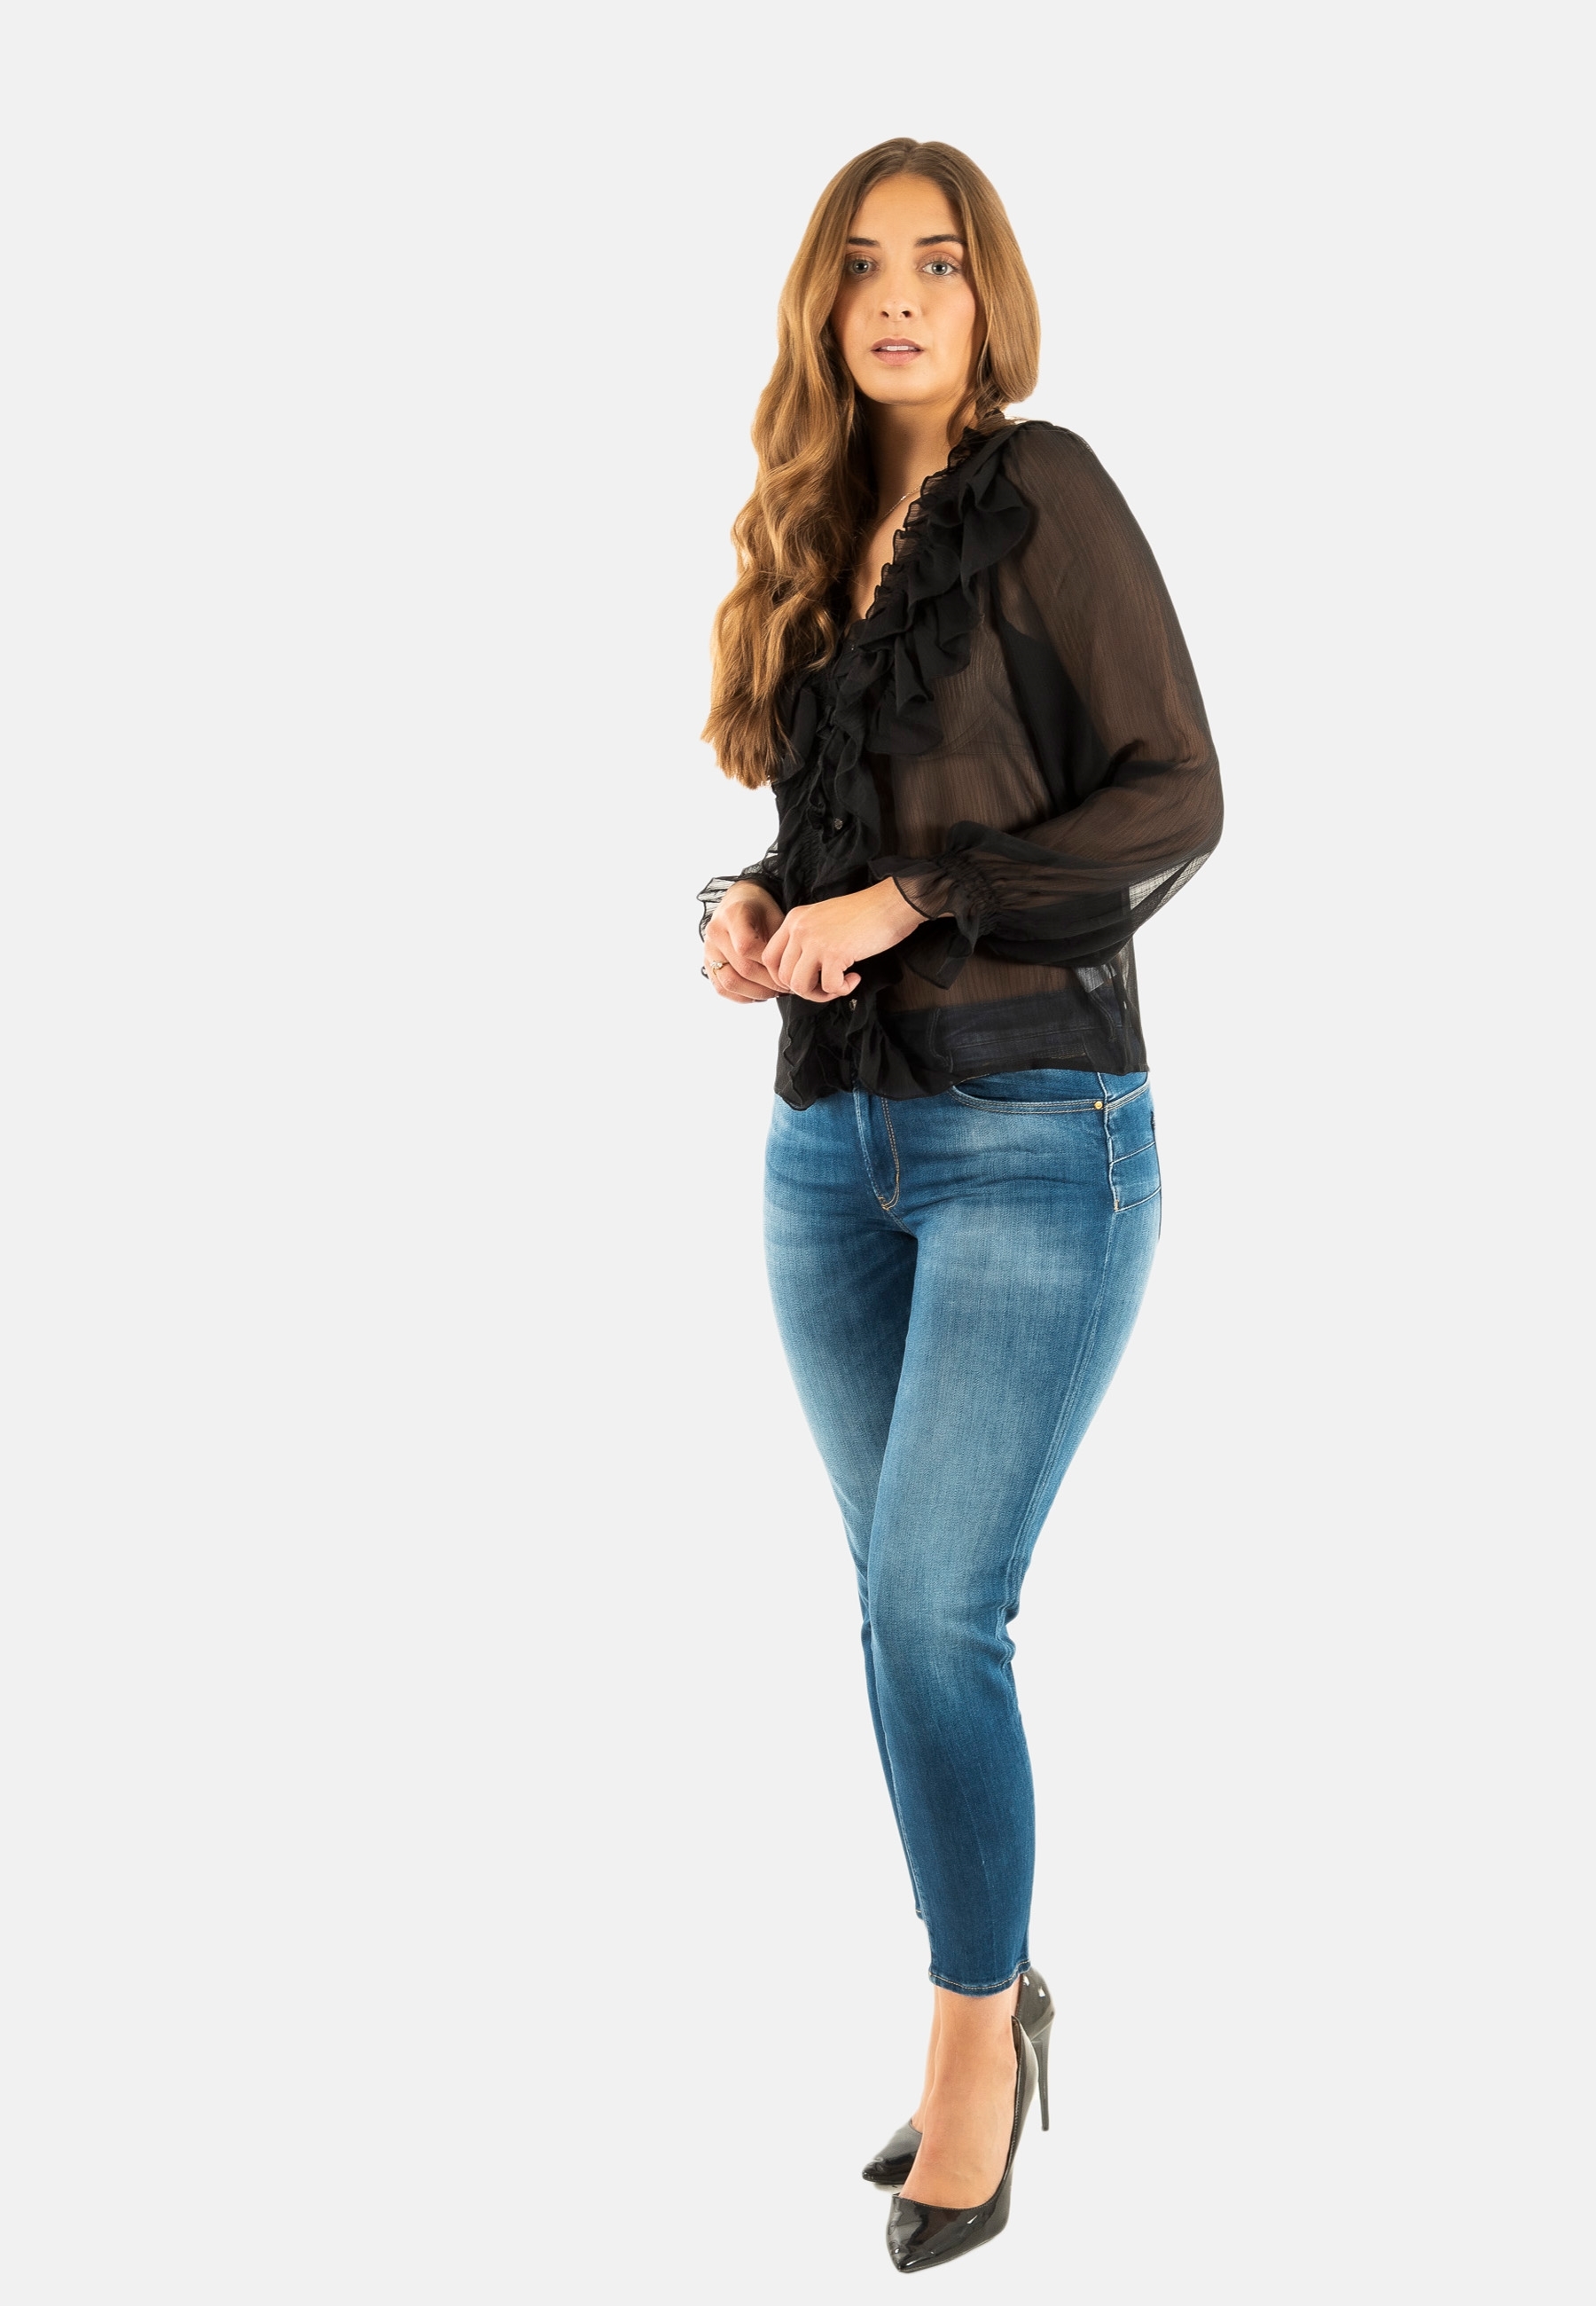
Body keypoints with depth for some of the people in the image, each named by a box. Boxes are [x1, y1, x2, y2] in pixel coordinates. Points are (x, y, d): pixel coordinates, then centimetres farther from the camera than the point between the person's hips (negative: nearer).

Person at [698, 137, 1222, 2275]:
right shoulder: (815, 540, 14)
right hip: (833, 1139, 6)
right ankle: (999, 1993, 26)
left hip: (1033, 1130, -6)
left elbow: (1174, 797, -10)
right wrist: (748, 912, 1)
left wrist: (911, 898, -15)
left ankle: (978, 2017, 10)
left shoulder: (1044, 493, -4)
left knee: (932, 1608, -9)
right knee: (914, 1612, 10)